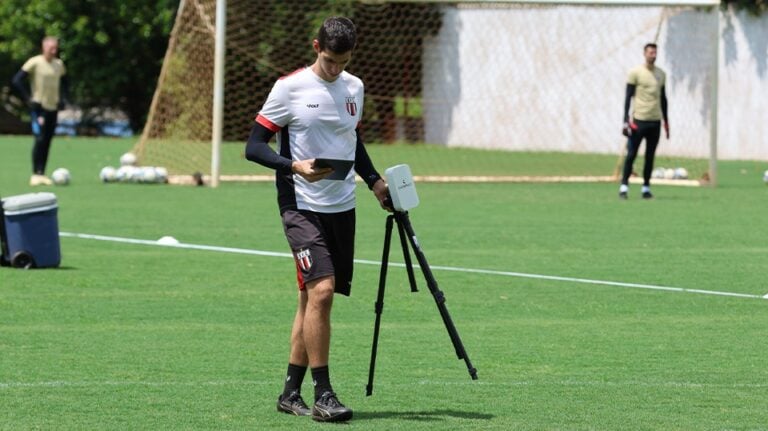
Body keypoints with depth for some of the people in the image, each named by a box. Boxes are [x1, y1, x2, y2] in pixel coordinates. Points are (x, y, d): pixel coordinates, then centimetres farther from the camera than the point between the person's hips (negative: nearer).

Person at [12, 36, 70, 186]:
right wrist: (28, 99, -13)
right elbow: (17, 80, -12)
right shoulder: (35, 62, -9)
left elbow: (64, 83, 25)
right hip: (39, 106, -6)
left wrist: (63, 99, 10)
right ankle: (36, 174, -12)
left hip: (53, 108, 6)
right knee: (40, 139, -16)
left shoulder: (59, 64, 9)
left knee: (47, 141, 6)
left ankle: (42, 174, 12)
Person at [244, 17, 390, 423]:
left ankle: (290, 392, 17)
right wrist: (294, 166, -22)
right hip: (302, 206, -6)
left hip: (342, 207, 6)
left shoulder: (354, 88, 11)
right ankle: (322, 394, -13)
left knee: (312, 297, 9)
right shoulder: (290, 87, -7)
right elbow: (254, 146, -7)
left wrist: (375, 181, 13)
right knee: (321, 290, -19)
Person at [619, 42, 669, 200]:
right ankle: (624, 186, 0)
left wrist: (666, 121, 17)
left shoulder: (661, 74, 11)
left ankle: (646, 187, 12)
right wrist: (626, 120, -11)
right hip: (639, 120, -4)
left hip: (655, 121, 5)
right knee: (631, 154, -6)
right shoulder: (635, 72, -4)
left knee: (650, 156, 6)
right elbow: (628, 97, -5)